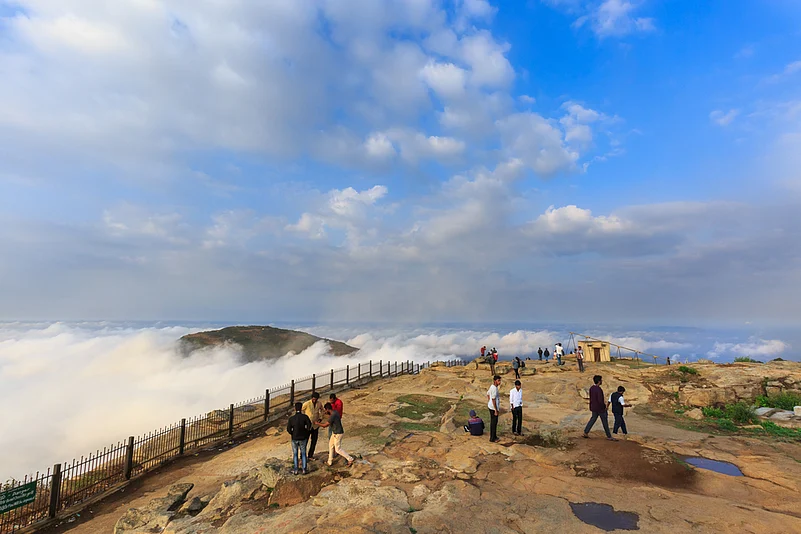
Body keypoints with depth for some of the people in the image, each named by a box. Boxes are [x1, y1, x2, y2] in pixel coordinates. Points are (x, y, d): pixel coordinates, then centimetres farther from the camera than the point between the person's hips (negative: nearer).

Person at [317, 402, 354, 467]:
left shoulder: (332, 416, -28)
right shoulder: (335, 412, 0)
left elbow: (325, 425, -19)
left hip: (338, 434, -10)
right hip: (335, 432, 10)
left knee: (338, 449, 1)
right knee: (331, 445, 19)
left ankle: (350, 459, 7)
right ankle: (330, 461, 31)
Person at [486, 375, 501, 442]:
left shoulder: (492, 387, 9)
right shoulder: (494, 388, -21)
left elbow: (488, 394, 23)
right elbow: (493, 399, -23)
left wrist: (488, 402, 24)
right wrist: (496, 410, -21)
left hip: (491, 407, 10)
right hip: (493, 408, -10)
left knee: (494, 422, 17)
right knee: (493, 423, -1)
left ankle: (494, 436, 27)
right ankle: (492, 438, 7)